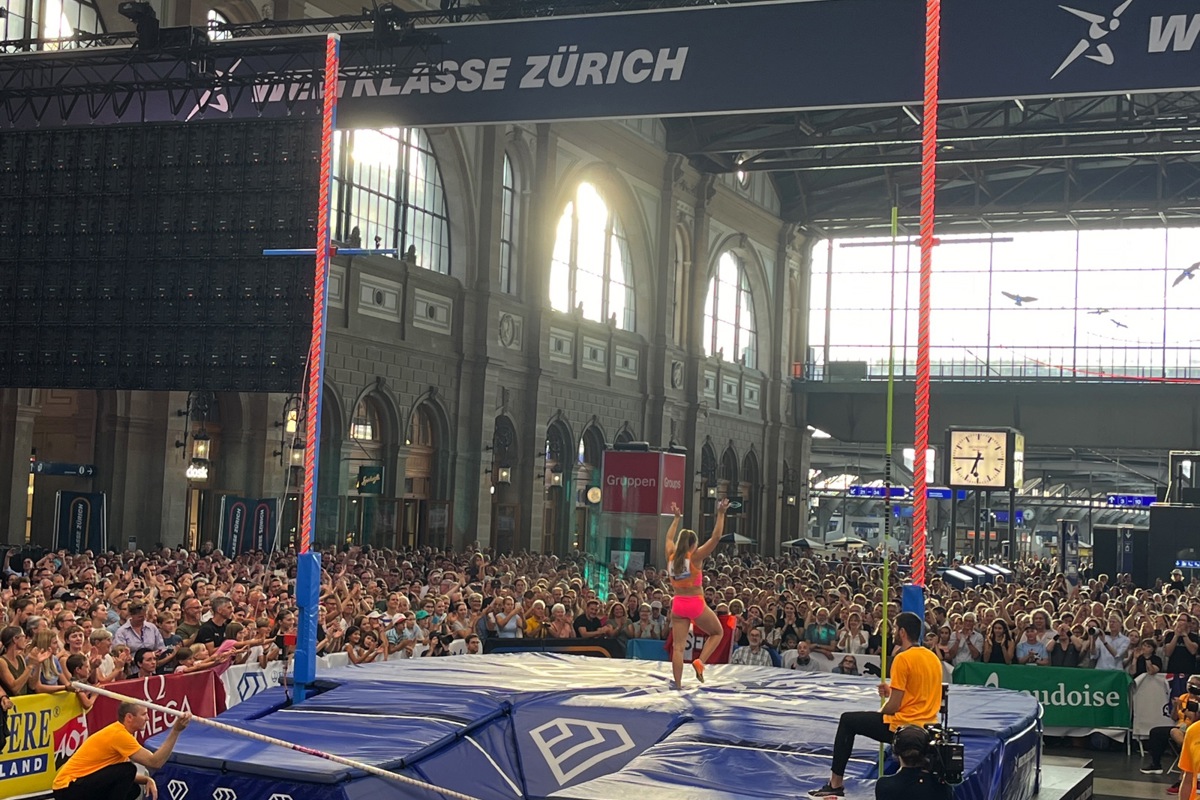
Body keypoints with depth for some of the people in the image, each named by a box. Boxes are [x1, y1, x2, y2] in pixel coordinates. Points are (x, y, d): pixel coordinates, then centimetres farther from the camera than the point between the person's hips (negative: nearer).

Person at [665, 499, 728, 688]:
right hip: (696, 604, -4)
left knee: (678, 647, 3)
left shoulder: (671, 557, 1)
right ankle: (700, 661, -3)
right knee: (718, 632, 18)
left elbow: (669, 538, 21)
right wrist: (721, 514, -9)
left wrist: (676, 518, 32)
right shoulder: (696, 557, -11)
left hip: (678, 605, 4)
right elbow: (716, 537, -14)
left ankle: (678, 684, -2)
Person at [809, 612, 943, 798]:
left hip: (902, 726, -8)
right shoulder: (933, 657, 8)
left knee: (847, 721, 9)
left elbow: (894, 706, -16)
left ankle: (835, 784, 11)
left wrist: (879, 713, 4)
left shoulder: (903, 658, -16)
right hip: (927, 726, 8)